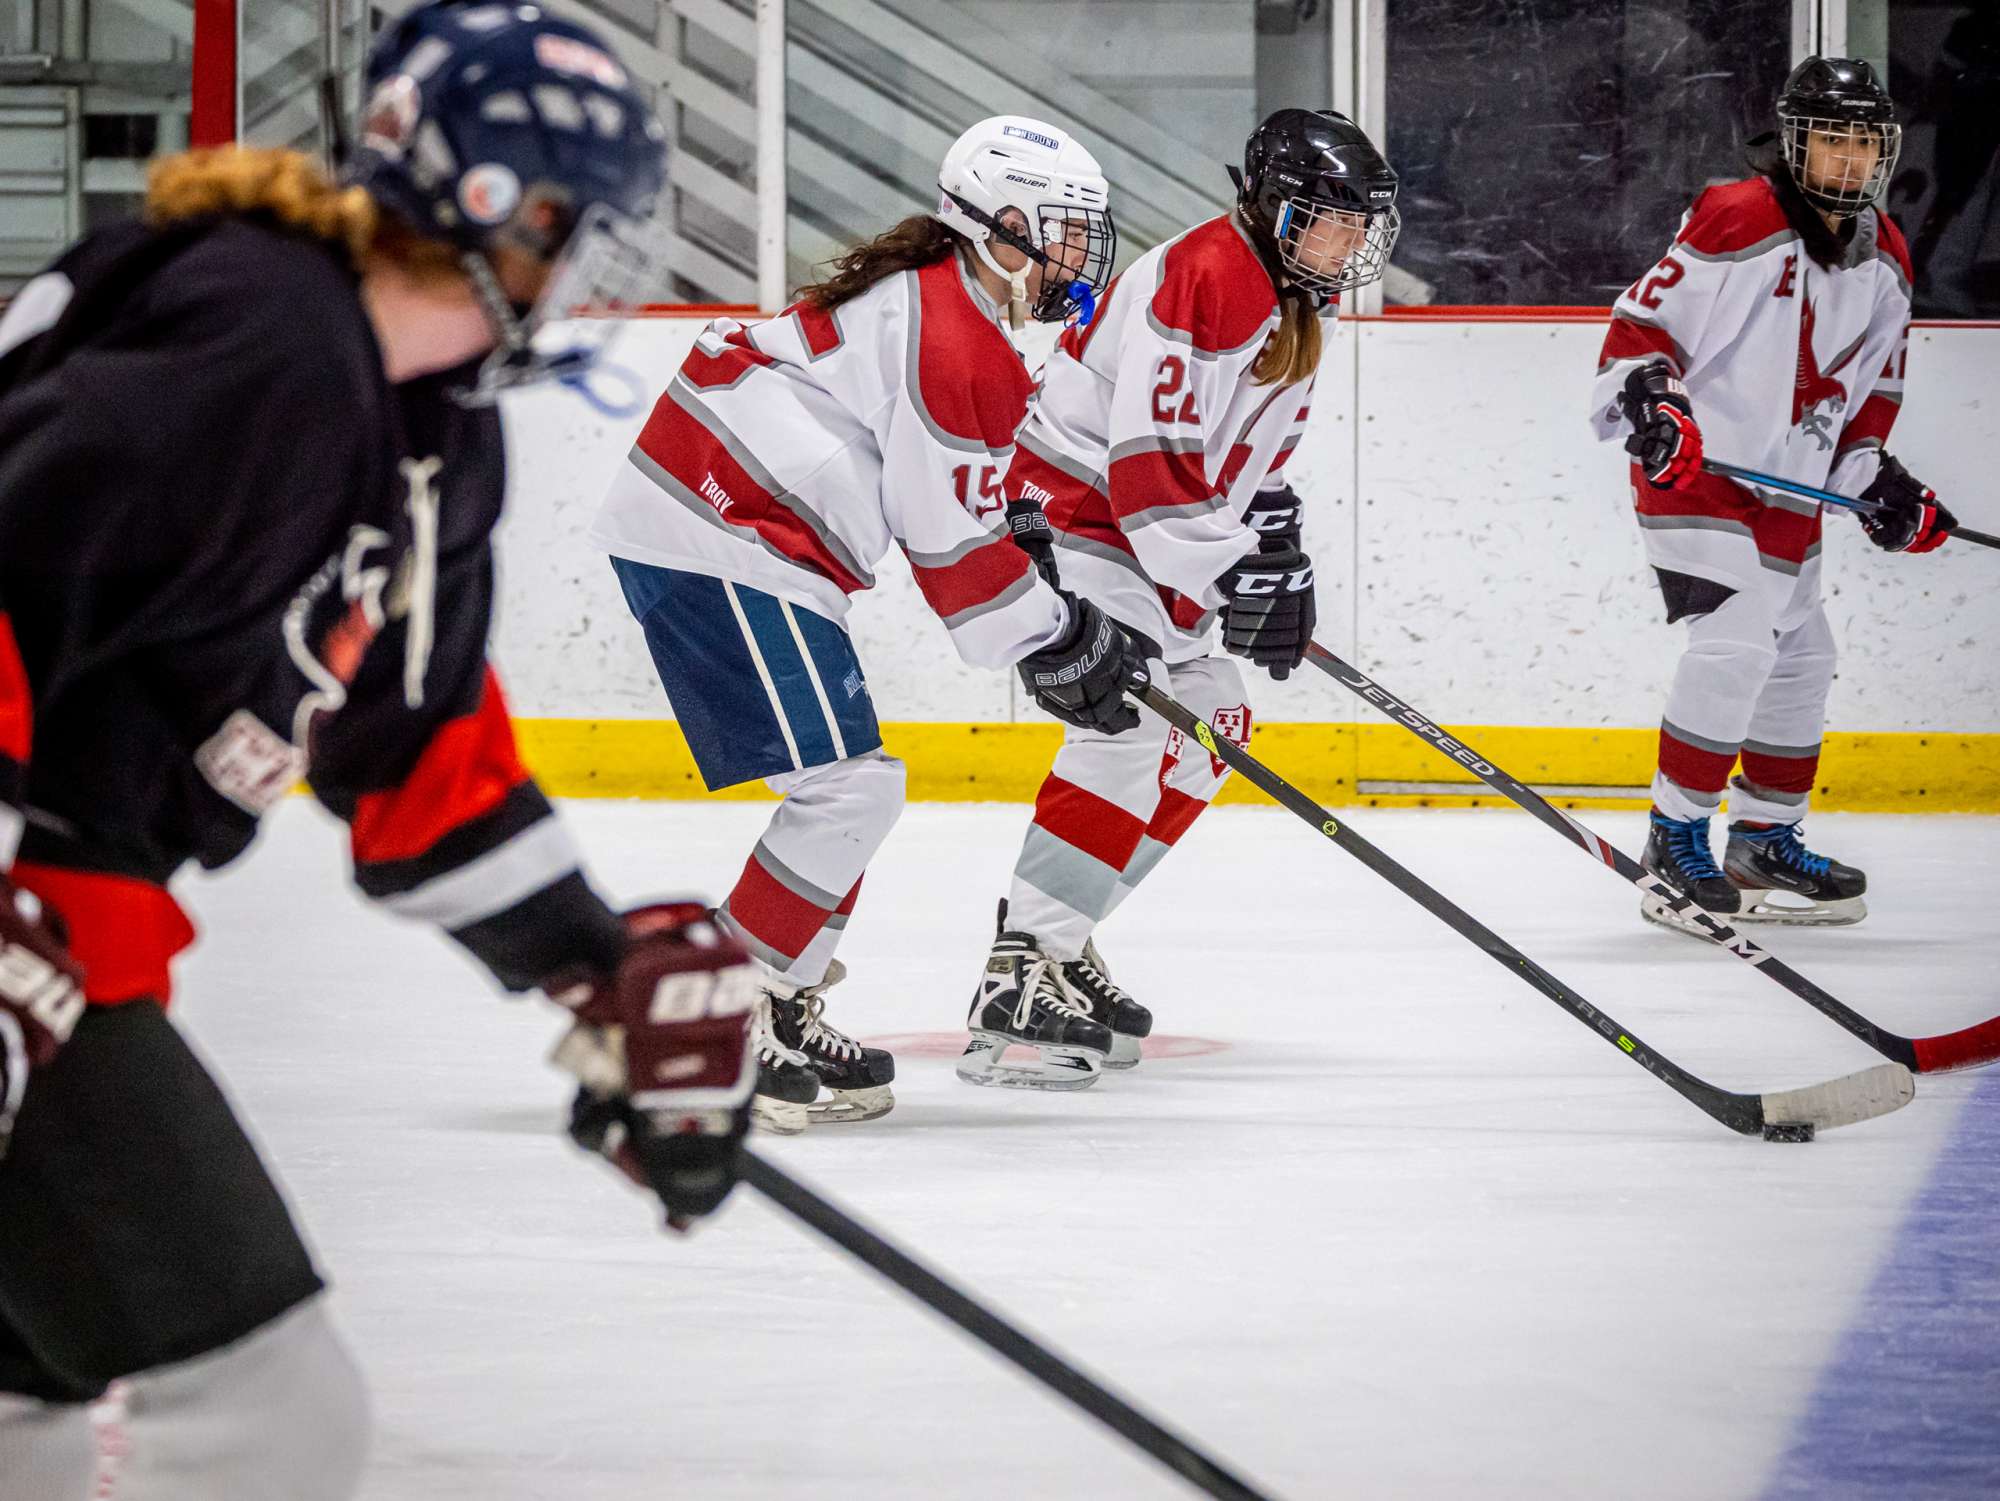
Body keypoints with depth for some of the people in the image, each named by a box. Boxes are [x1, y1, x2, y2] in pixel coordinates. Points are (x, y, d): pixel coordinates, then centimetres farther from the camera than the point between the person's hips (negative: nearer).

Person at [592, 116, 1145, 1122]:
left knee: (849, 789, 15)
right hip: (720, 546, -11)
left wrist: (1067, 628, 25)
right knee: (847, 786, -12)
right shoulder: (958, 345, -15)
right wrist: (1055, 646, -1)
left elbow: (948, 501, 26)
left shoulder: (932, 295, 18)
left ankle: (784, 1020, 19)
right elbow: (950, 545, -13)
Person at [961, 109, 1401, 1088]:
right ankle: (1020, 979, -28)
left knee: (1203, 730, 16)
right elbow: (1148, 450, -27)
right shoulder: (1205, 277, -20)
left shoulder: (1288, 308, 14)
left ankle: (1053, 941, 21)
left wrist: (1278, 555, 9)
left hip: (1144, 538, 11)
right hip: (1071, 519, -11)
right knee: (1134, 730, -23)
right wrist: (1221, 574, -27)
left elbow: (1253, 454, 23)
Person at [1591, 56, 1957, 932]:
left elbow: (1871, 388, 18)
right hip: (1697, 467, -9)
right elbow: (1640, 324, -15)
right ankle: (1676, 843, -14)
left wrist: (1877, 479, 8)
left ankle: (1766, 843, 29)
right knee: (1736, 639, -21)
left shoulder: (1883, 261, 8)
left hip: (1790, 488, 9)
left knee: (1799, 660, 14)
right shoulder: (1735, 224, -17)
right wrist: (1651, 408, -28)